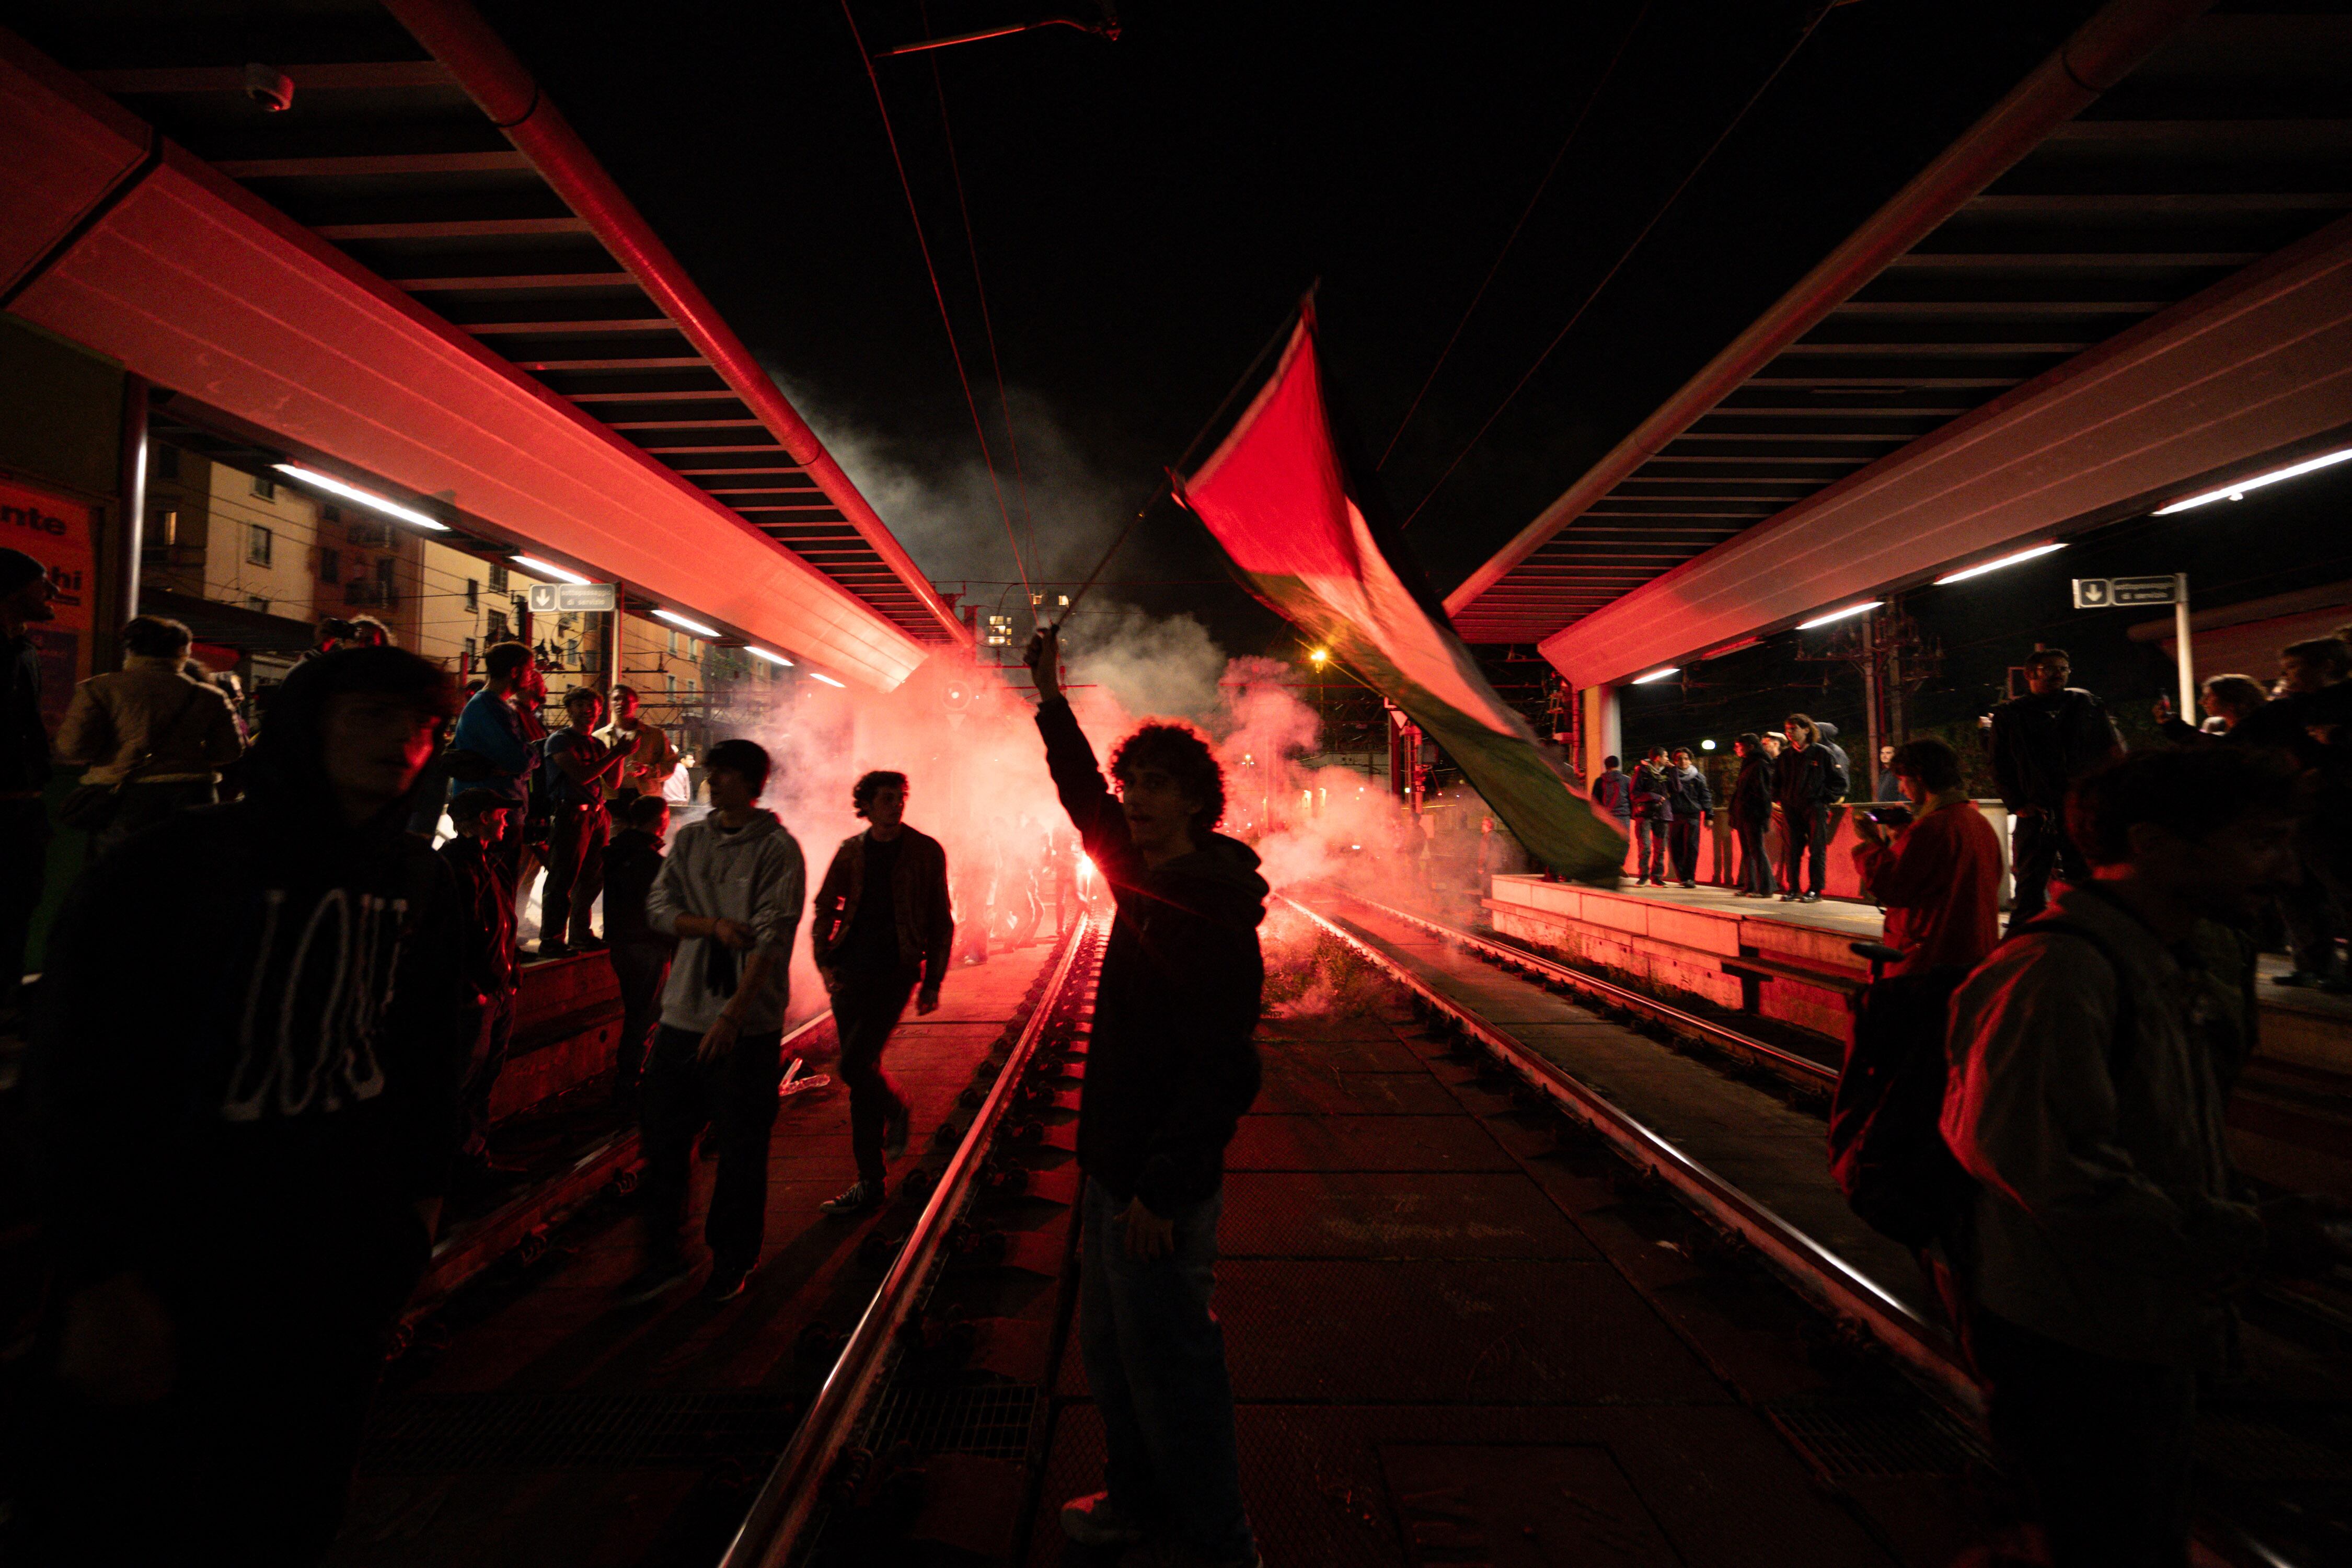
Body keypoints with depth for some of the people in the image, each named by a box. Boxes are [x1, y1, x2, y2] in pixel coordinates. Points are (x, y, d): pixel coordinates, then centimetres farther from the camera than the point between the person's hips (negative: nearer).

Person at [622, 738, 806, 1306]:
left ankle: (734, 1261, 23)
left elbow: (771, 939, -13)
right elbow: (658, 907, 6)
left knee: (742, 1147, 5)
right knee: (663, 1136, 9)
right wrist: (714, 925, -12)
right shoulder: (690, 839, 10)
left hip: (749, 1022, -5)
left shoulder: (777, 849, -7)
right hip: (684, 1013, 5)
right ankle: (664, 1258, 25)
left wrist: (733, 1014, -18)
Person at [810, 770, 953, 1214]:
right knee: (861, 1075, 9)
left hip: (895, 972, -4)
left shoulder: (925, 852, 0)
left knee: (856, 1066, -16)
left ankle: (897, 1110, 10)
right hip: (850, 973, 4)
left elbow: (941, 921, 2)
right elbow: (825, 909, 13)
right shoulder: (851, 851, 8)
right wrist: (824, 961, -1)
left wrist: (932, 981, -2)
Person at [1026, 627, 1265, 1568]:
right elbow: (1084, 801, 20)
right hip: (1116, 1169, 9)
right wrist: (1053, 699, 23)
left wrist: (1161, 1191, -24)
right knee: (1109, 1349, 23)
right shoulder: (1148, 879, 5)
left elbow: (1223, 1071, -25)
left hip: (1160, 1189, -9)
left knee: (1170, 1368, 6)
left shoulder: (1210, 912, -22)